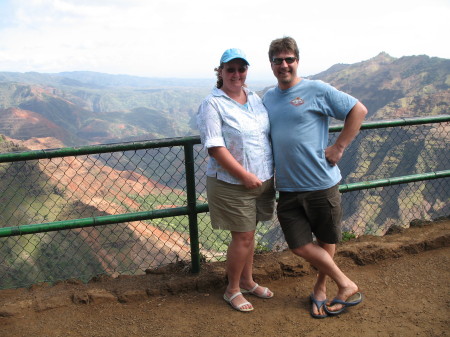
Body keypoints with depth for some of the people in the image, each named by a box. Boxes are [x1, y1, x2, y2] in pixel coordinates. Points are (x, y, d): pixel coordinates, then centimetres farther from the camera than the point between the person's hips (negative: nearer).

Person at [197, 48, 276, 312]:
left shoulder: (255, 98, 9)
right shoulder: (212, 104, -12)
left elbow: (268, 134, 16)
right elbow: (215, 147, -19)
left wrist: (274, 171, 9)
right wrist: (245, 175, -21)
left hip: (263, 179, 6)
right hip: (232, 184, -6)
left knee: (249, 233, 18)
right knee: (242, 238, 1)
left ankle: (247, 281, 36)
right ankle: (232, 290, 21)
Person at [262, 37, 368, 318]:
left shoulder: (317, 90, -7)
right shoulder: (268, 97, 10)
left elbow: (359, 110, -7)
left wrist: (339, 148, -11)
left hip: (322, 182, -4)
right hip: (287, 188, 5)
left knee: (326, 241, 12)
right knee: (300, 246, 4)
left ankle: (321, 289, 33)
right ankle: (346, 285, 22)